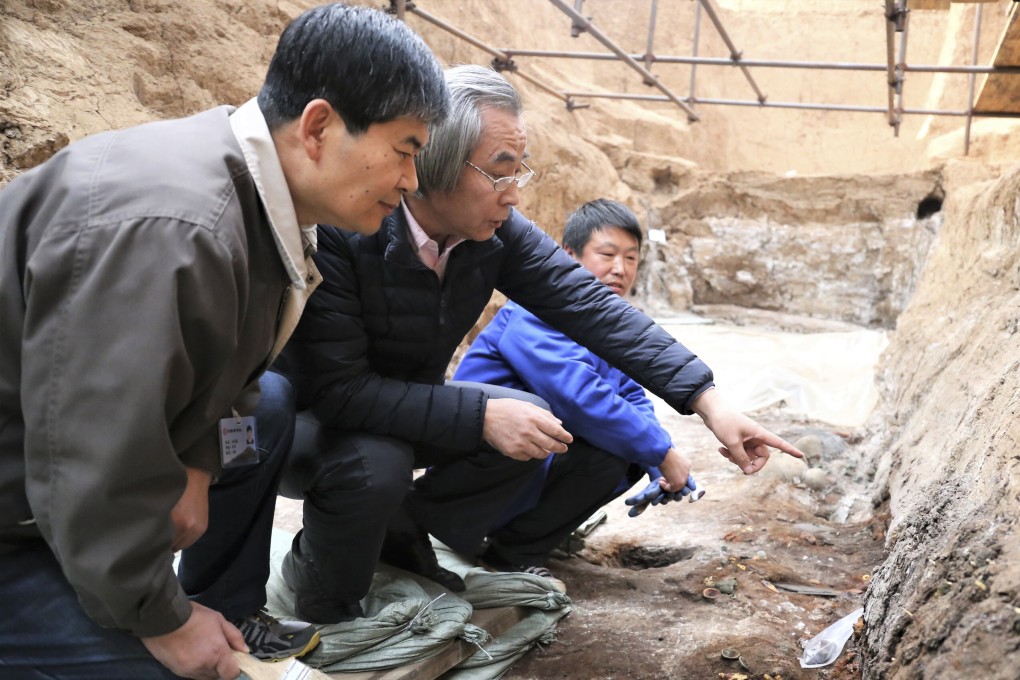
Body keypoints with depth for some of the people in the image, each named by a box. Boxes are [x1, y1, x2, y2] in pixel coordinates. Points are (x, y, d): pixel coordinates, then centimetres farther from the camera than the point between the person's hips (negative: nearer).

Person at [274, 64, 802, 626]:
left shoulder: (496, 230, -14)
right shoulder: (337, 230, -31)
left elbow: (589, 305, -13)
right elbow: (338, 386, -32)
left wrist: (707, 401, -20)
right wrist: (481, 416, -36)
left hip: (409, 408, 6)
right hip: (304, 421, -5)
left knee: (535, 426, -11)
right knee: (375, 461, -36)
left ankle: (397, 532, 9)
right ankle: (323, 601, -3)